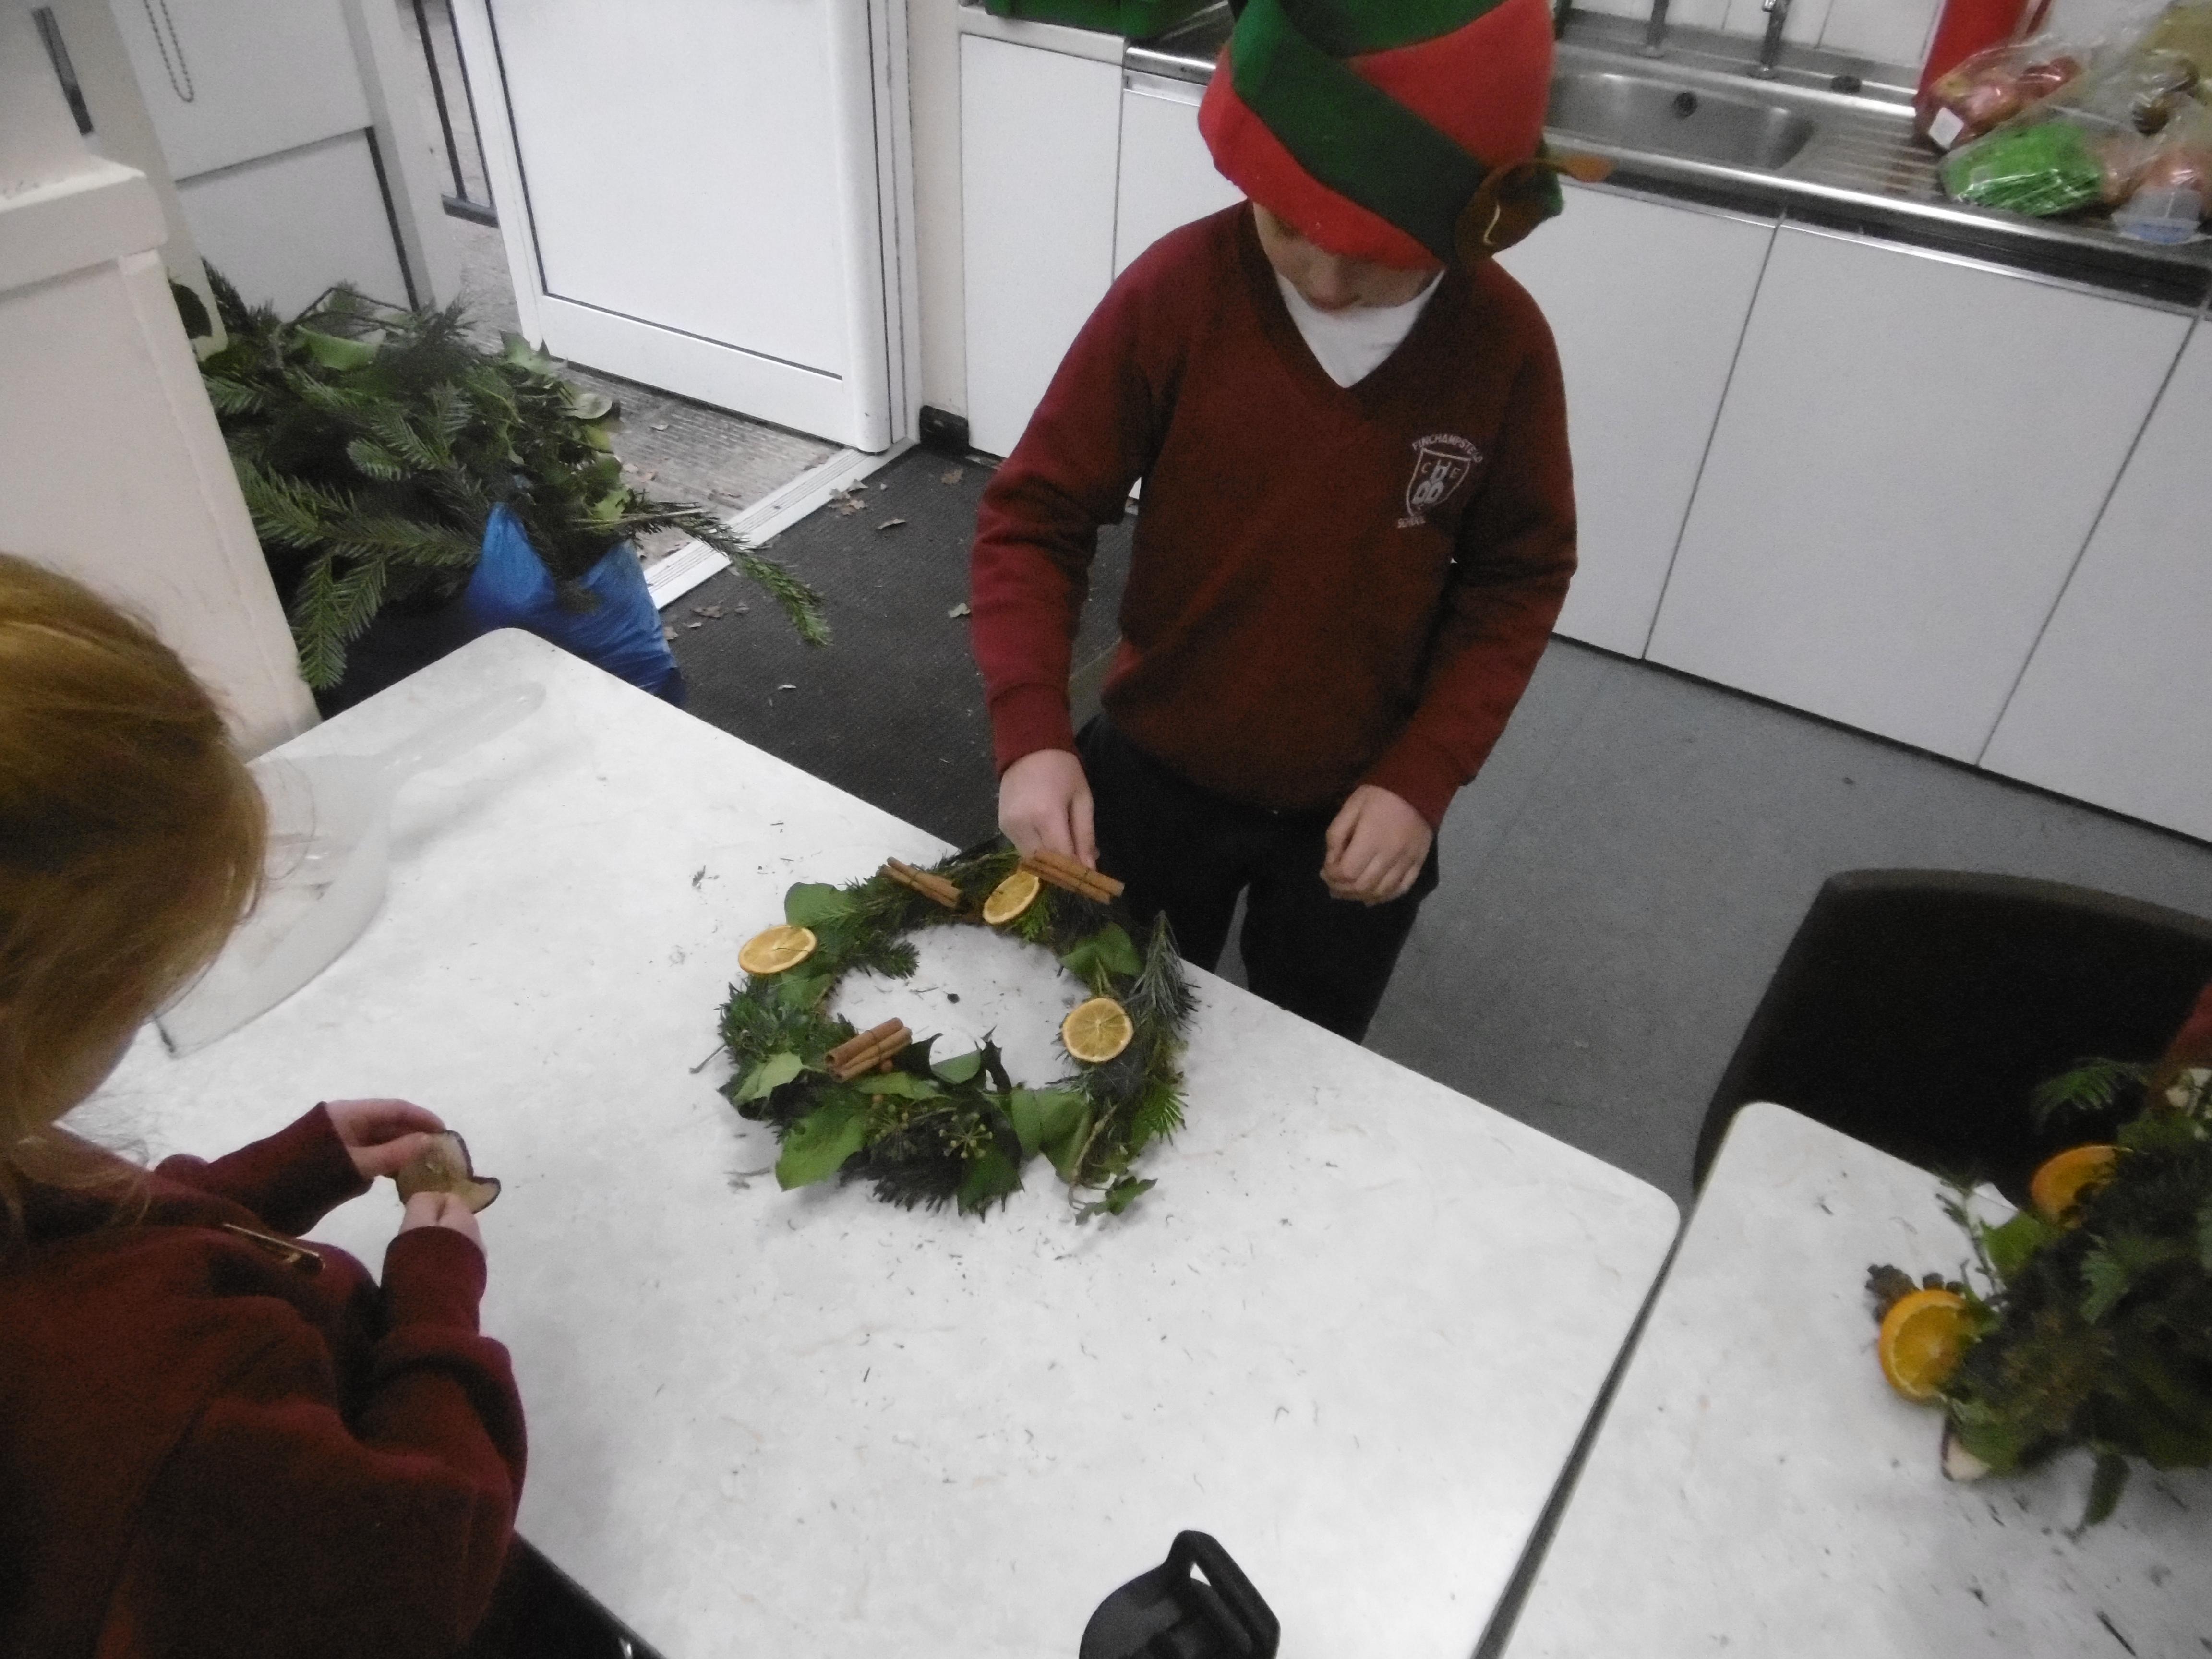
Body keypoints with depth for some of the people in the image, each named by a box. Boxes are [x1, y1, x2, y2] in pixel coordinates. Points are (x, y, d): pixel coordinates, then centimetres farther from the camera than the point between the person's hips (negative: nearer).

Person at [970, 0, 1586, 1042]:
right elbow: (1035, 516, -15)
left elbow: (1518, 577, -5)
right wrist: (1031, 733, -27)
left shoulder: (1504, 344, -17)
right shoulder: (1176, 292, -21)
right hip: (1153, 773, 0)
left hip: (1359, 806, 1)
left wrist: (1423, 777, -14)